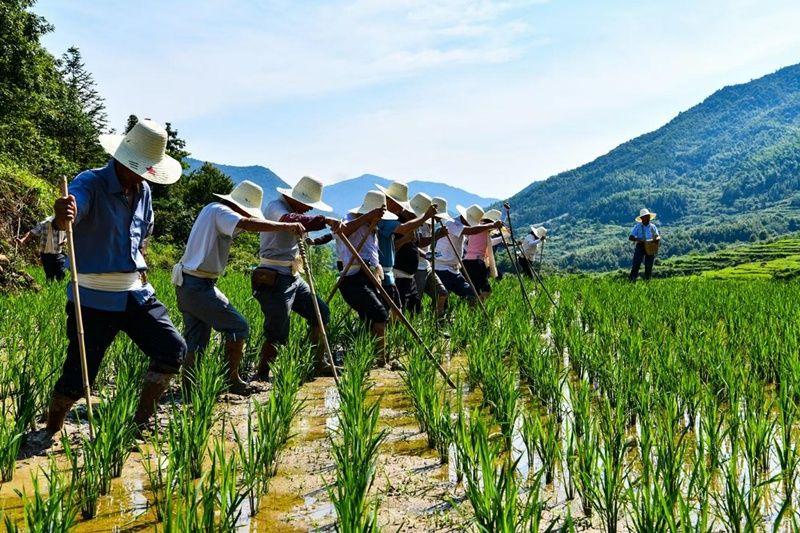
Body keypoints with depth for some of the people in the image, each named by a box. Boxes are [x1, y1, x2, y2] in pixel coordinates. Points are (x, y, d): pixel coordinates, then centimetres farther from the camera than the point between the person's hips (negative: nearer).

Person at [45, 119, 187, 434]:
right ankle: (50, 431, 25)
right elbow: (73, 208, -38)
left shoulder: (143, 190, 7)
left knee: (173, 350, -3)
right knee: (78, 377, -2)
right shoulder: (90, 183, -13)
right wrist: (62, 216, -60)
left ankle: (141, 421, 14)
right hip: (95, 299, -6)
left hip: (136, 293, 6)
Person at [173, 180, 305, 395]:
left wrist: (285, 224, 9)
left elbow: (245, 225, 19)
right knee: (238, 327, -3)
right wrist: (286, 226, -29)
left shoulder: (212, 210, 17)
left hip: (187, 284, 10)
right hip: (198, 286, -10)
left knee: (196, 341, 11)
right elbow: (248, 224, -31)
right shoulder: (219, 211, -13)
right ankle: (232, 381, 4)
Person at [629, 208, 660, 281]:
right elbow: (630, 237, -5)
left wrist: (657, 238, -17)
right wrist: (638, 239, -23)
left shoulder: (653, 226, 13)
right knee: (636, 264, -13)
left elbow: (658, 236, 8)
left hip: (650, 247, 3)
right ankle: (631, 279, -12)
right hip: (640, 246, -3)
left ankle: (647, 280, 10)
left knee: (649, 266, 1)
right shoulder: (637, 226, 2)